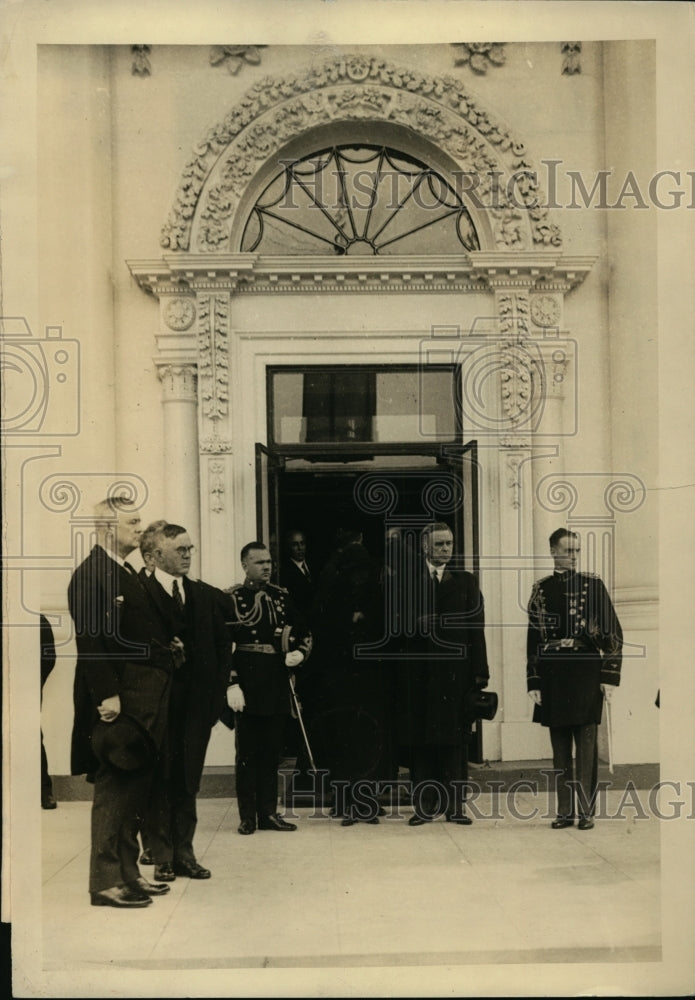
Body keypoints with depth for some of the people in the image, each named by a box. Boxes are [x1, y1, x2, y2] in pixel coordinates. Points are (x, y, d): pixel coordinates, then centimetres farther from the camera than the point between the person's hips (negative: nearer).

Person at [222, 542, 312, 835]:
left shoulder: (281, 596, 11)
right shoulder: (231, 599, -3)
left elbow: (303, 633, 19)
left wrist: (299, 653, -2)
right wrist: (231, 684, -14)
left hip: (277, 687, 4)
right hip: (247, 687, -4)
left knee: (271, 753, 9)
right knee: (247, 754, 3)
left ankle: (269, 813, 16)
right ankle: (248, 816, 11)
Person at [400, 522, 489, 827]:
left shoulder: (465, 581, 12)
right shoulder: (408, 580, 8)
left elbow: (476, 628, 6)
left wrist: (479, 672, -1)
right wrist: (418, 624, -16)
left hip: (455, 672, 1)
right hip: (419, 672, -1)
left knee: (455, 739, 1)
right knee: (421, 740, 1)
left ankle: (455, 804, 6)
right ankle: (425, 804, 7)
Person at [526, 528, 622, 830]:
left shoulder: (592, 584, 2)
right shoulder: (541, 589, 8)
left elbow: (613, 632, 0)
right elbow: (533, 637, 9)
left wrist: (610, 675, -6)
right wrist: (533, 681, 4)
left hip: (586, 672, -2)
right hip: (553, 676, 2)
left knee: (586, 744, -1)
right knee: (559, 747, 7)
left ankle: (586, 811, 5)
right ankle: (565, 811, 14)